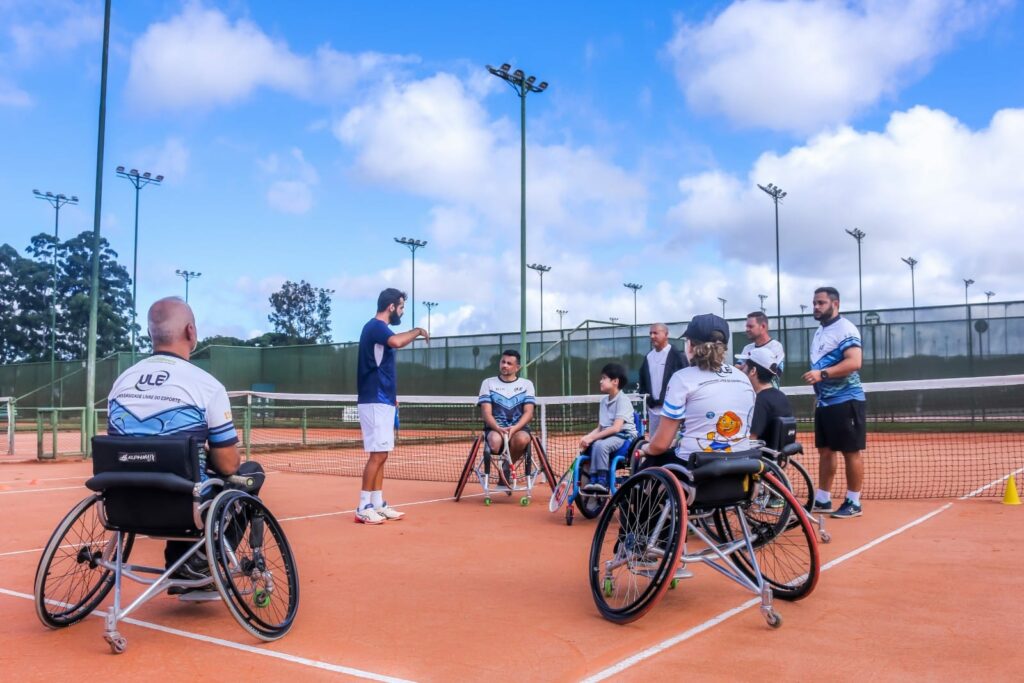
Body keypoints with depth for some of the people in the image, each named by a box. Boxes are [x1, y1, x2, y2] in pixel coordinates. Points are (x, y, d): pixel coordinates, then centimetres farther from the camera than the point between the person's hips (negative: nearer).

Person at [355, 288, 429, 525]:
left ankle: (378, 504, 16)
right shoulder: (375, 326, -12)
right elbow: (397, 342, -35)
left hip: (382, 401, 10)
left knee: (381, 455, 11)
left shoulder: (378, 328, 18)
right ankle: (363, 508, -5)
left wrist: (391, 395, 20)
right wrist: (418, 331, -16)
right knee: (377, 455, -9)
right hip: (375, 402, -10)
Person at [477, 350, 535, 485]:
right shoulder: (488, 383, 8)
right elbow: (486, 413, -1)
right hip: (495, 428, 0)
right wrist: (499, 429, -21)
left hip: (519, 428, 0)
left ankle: (506, 467, -4)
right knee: (495, 441, -37)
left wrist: (515, 428, -21)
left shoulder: (527, 384, 10)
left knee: (522, 439, -37)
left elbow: (528, 413, -1)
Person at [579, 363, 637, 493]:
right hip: (607, 436, 8)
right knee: (586, 445, -16)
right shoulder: (604, 400, 13)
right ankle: (593, 480, -15)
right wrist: (588, 437, -8)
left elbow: (616, 428, -21)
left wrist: (592, 437, -23)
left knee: (600, 444, -33)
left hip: (624, 436, -8)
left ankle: (602, 481, -28)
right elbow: (600, 427, 13)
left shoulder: (623, 400, -11)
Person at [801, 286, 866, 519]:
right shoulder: (819, 332, 17)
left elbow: (854, 362, -24)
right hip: (824, 402, 9)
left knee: (851, 452, -1)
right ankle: (822, 499, 18)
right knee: (825, 451, 11)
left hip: (845, 401, -9)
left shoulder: (845, 329, -12)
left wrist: (822, 374, -31)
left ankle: (853, 502, 6)